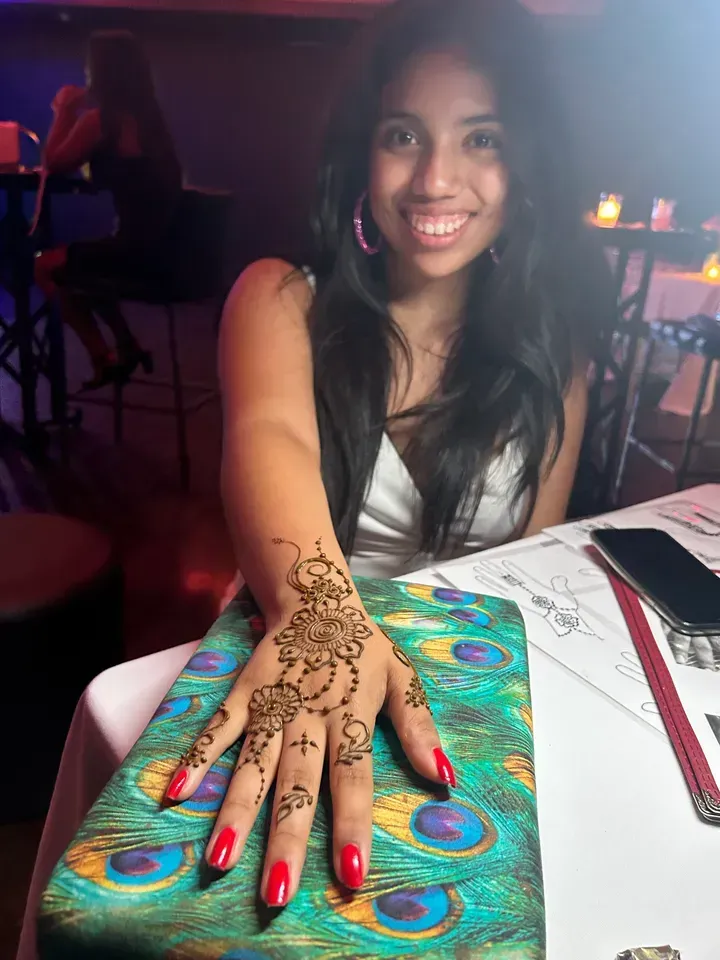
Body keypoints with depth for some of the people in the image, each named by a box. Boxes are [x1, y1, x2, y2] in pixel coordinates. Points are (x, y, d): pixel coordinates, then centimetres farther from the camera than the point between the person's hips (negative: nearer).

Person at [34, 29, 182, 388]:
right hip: (161, 244, 9)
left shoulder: (100, 119, -13)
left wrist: (64, 110, 9)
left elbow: (55, 164, 0)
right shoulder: (146, 114, 13)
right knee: (76, 260, 31)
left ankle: (104, 360, 17)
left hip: (136, 249, -9)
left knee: (46, 266, 13)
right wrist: (72, 112, 20)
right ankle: (127, 348, 30)